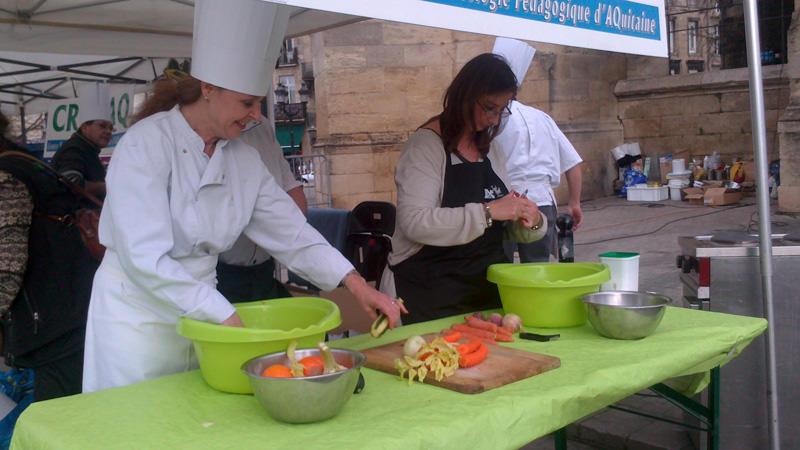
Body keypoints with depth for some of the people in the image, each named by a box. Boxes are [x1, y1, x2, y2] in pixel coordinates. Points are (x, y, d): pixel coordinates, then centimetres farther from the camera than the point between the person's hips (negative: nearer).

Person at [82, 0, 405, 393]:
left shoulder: (244, 158, 0)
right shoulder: (145, 145, -19)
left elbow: (290, 232, 0)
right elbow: (145, 258, -26)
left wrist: (356, 285, -11)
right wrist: (228, 318, -27)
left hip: (201, 310, 6)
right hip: (137, 313, -5)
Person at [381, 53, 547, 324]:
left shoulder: (488, 148, 10)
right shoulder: (427, 144, -10)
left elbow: (504, 225, 17)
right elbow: (415, 223, -24)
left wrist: (531, 222, -5)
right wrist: (487, 212, -27)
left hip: (486, 289, 7)